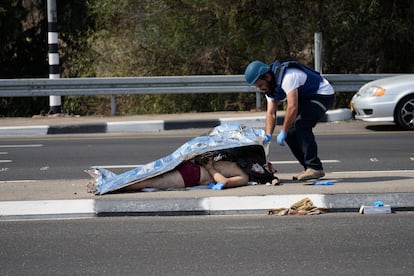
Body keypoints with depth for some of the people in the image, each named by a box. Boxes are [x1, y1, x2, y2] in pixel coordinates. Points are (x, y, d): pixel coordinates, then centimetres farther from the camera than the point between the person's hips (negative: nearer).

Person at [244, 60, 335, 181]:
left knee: (301, 126, -25)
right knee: (290, 131, -1)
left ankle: (315, 168, -23)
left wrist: (283, 132, -27)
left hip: (324, 94, -9)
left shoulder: (287, 77, -32)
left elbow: (292, 108, -35)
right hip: (306, 98, 10)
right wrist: (268, 135, -15)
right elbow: (271, 113, -1)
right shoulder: (270, 86, -1)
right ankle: (308, 168, 5)